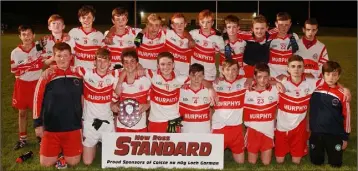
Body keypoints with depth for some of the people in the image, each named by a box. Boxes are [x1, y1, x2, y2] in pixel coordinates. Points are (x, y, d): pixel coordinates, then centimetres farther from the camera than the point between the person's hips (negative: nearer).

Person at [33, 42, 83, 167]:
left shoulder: (78, 74, -1)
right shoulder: (47, 75, -8)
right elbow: (37, 99, -4)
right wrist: (38, 123, -4)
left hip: (73, 128, 2)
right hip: (51, 127, -1)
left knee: (73, 162, 1)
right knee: (46, 163, -1)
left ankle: (64, 150, 33)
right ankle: (57, 149, 30)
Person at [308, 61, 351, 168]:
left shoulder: (342, 94, -10)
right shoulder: (315, 88, -6)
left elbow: (346, 116, -3)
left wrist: (345, 137, 1)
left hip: (335, 134, -1)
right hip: (316, 132, 1)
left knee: (336, 164, 10)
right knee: (316, 162, 12)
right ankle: (321, 151, 41)